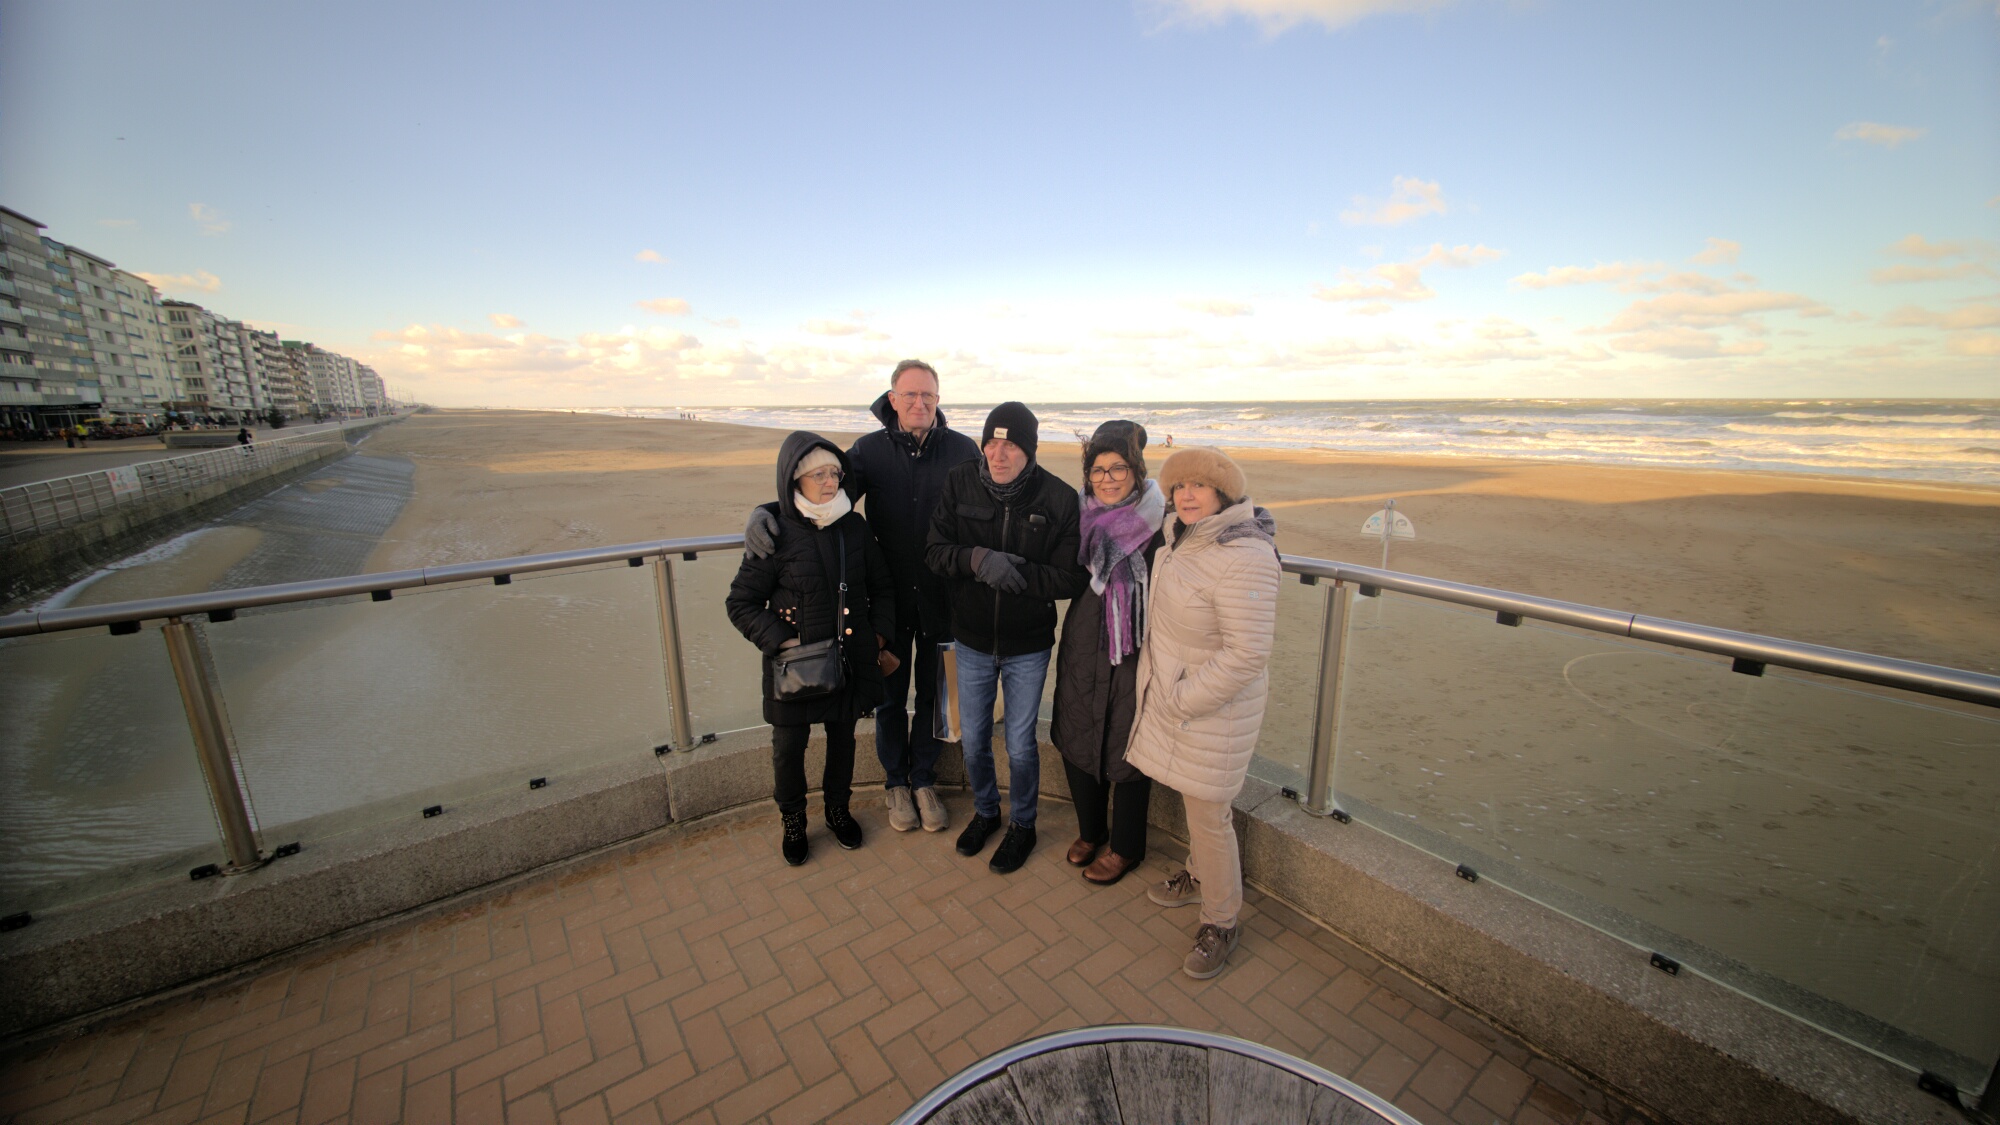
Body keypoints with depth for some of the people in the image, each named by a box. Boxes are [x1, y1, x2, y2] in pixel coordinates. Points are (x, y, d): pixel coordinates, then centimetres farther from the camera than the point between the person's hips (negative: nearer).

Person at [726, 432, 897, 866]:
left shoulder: (855, 526, -3)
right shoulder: (776, 535, -14)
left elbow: (882, 587, 9)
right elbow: (741, 603, -7)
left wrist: (878, 636, 1)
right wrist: (781, 642, -17)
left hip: (850, 659, 3)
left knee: (843, 736, 20)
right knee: (789, 747, 13)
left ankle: (837, 809, 45)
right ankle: (793, 822, 40)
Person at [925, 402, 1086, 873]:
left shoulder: (1059, 498, -16)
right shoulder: (959, 483, -10)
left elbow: (1071, 580, -17)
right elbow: (937, 552, -11)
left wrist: (1014, 570, -28)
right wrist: (978, 559, -30)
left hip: (1028, 645, -2)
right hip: (972, 640, 3)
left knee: (1020, 745, 13)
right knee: (973, 738, 19)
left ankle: (1022, 824, 40)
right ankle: (985, 811, 47)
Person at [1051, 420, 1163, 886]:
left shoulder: (1160, 524, -13)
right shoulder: (1082, 515, 2)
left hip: (1133, 653, -5)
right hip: (1081, 649, 5)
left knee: (1126, 751, 9)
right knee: (1075, 742, 16)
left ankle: (1125, 847, 35)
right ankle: (1090, 830, 42)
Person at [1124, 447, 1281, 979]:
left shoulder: (1244, 557, -27)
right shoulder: (1183, 535, 0)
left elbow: (1248, 654, -28)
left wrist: (1184, 700, -19)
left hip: (1213, 707, -8)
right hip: (1173, 692, 8)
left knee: (1208, 815, 7)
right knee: (1192, 801, 25)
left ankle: (1221, 923, 29)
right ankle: (1200, 877, 48)